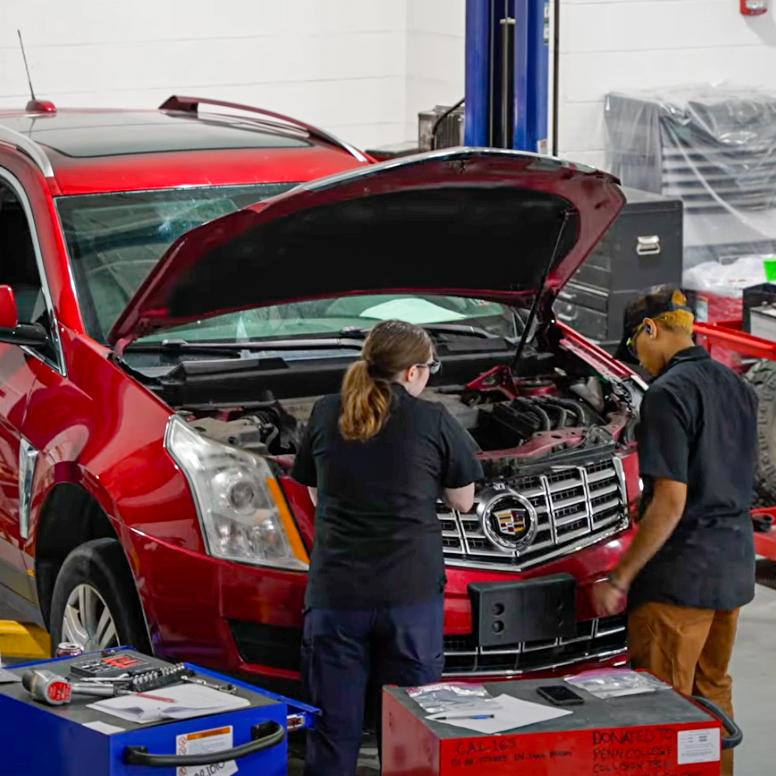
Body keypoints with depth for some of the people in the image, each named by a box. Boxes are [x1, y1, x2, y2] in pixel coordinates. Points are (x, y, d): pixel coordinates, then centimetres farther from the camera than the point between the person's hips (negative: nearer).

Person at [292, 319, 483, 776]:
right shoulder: (433, 421, -3)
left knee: (333, 735, 6)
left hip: (336, 595, 2)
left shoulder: (326, 415, 5)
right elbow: (463, 502, 8)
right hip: (410, 594, -2)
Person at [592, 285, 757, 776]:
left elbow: (671, 502, -21)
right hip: (734, 569, 9)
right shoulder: (737, 387, 10)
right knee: (712, 690, 19)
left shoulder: (669, 394, -17)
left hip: (681, 572, -9)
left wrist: (620, 579, -16)